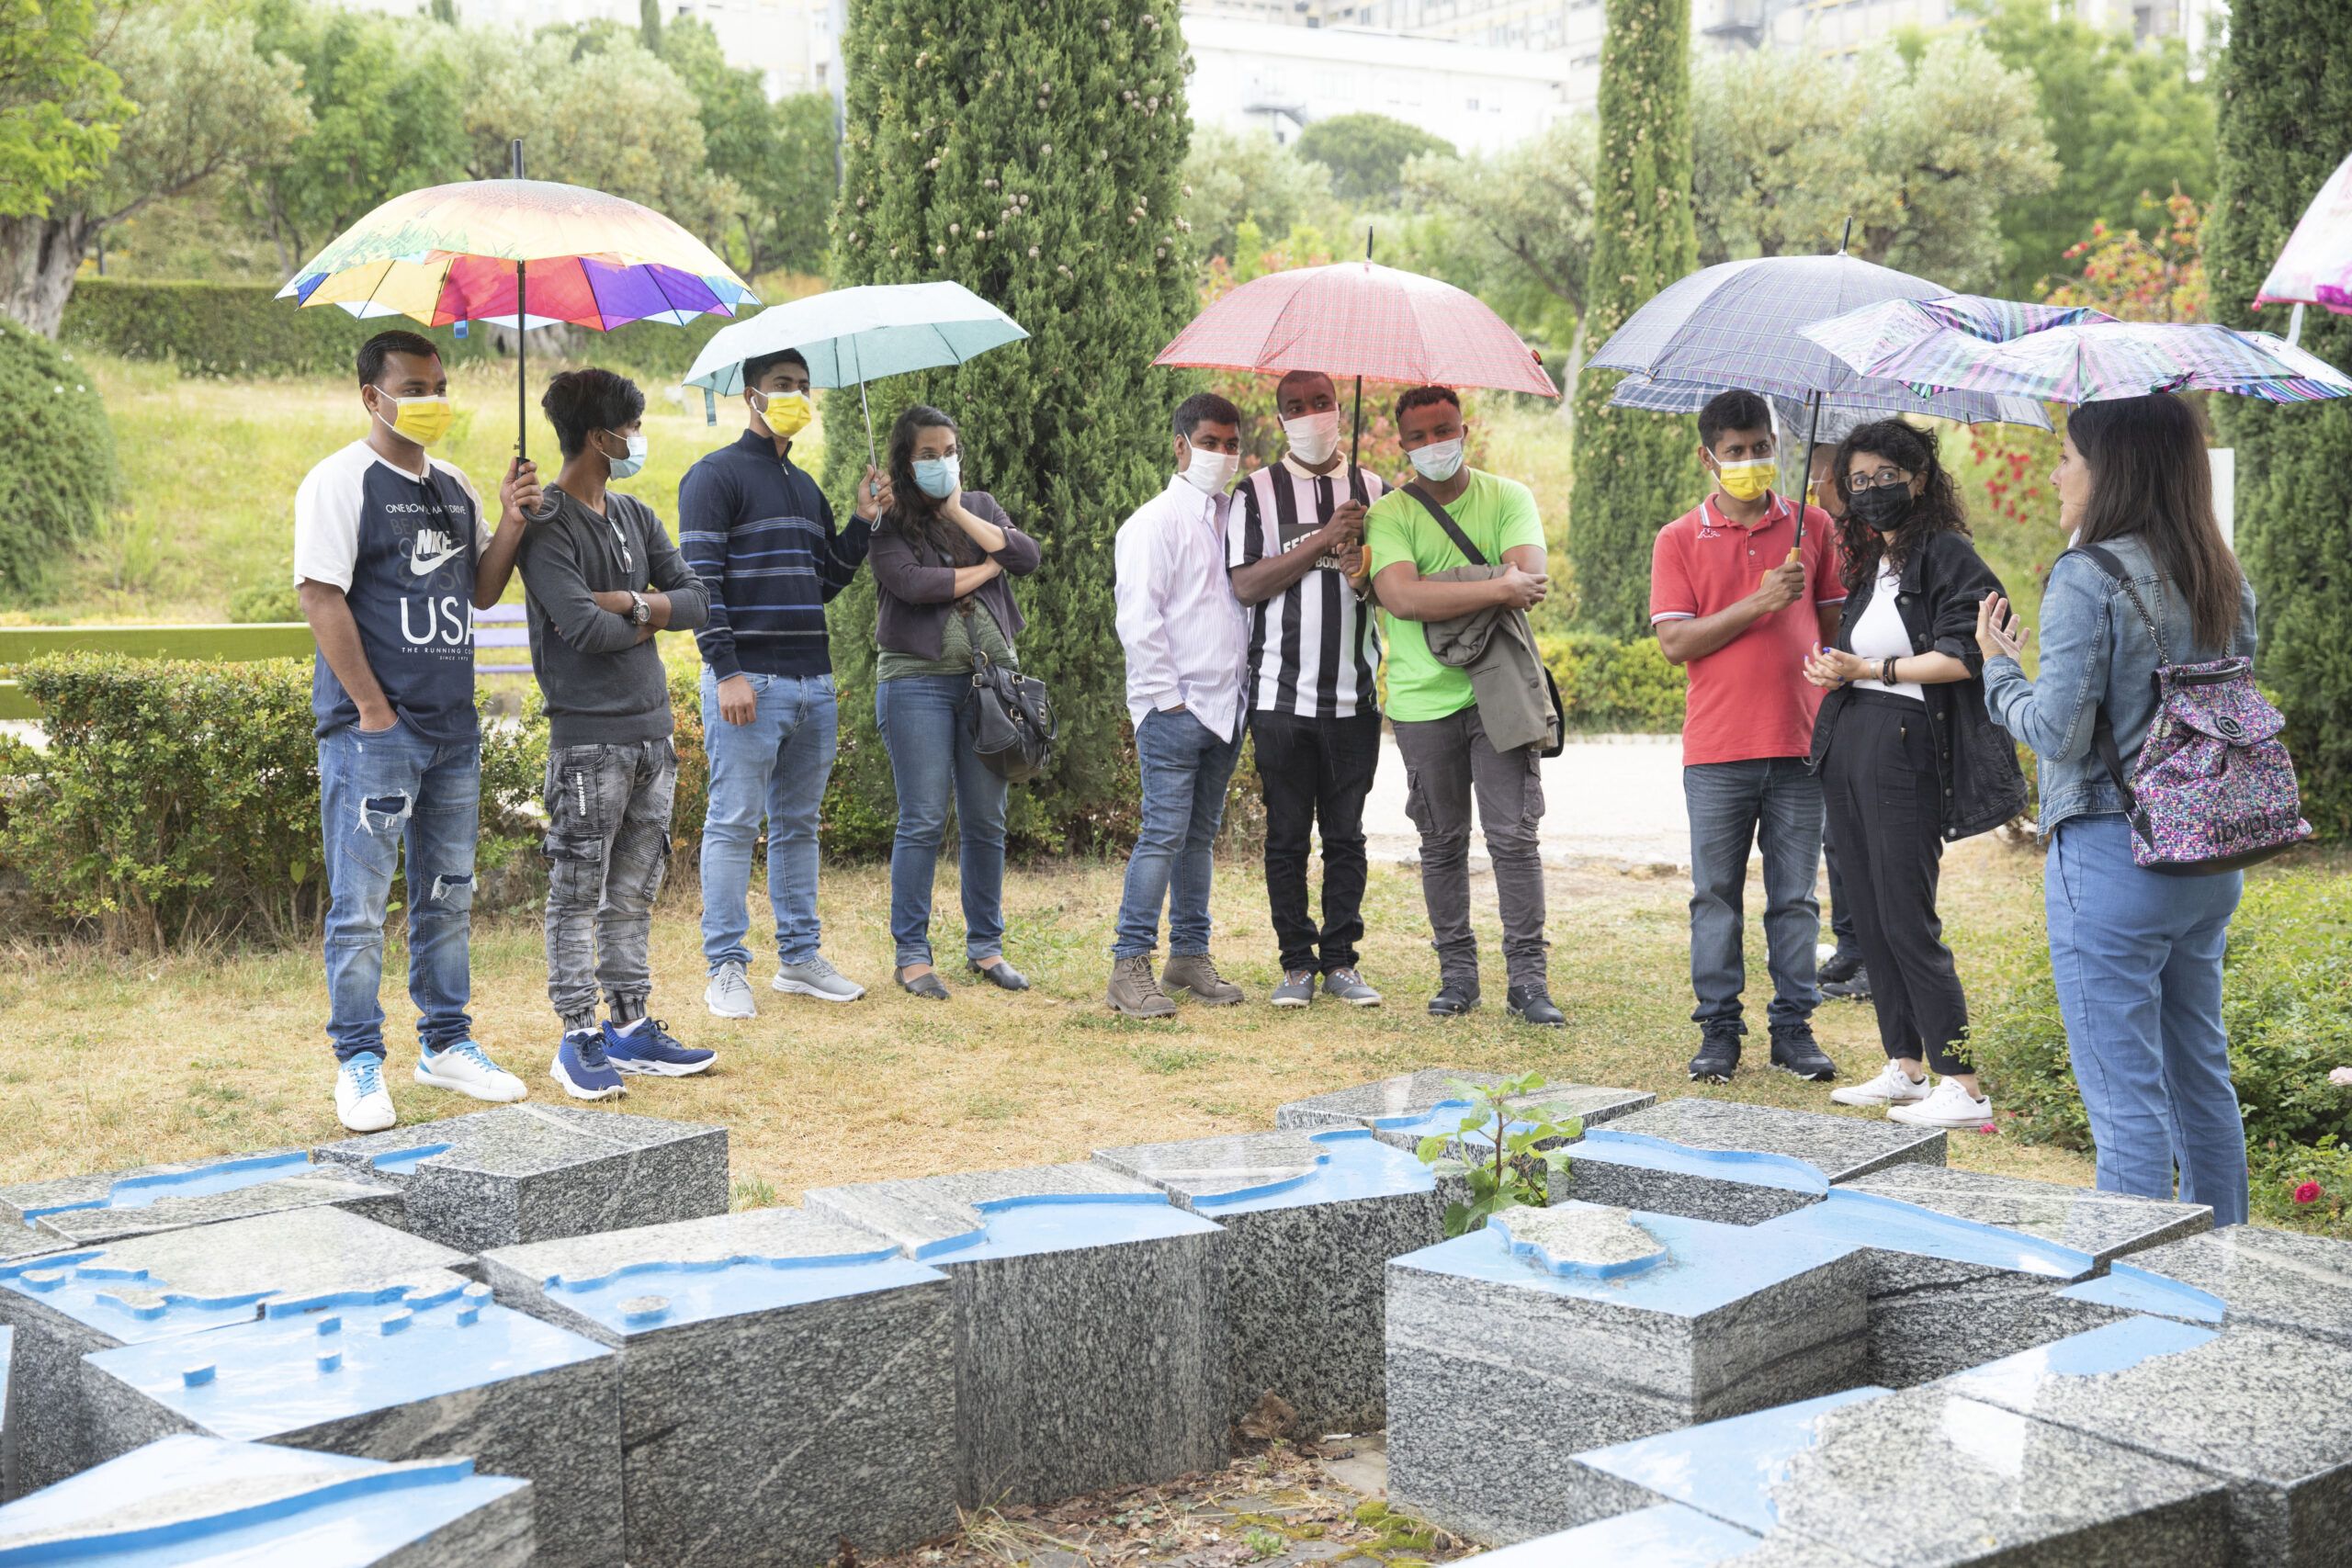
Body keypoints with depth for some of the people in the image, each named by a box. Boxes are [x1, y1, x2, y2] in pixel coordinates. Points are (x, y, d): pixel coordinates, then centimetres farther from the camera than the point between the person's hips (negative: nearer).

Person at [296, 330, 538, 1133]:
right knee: (360, 903, -2)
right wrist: (374, 709, -15)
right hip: (372, 731, -7)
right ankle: (358, 1064, 6)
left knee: (448, 895, 14)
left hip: (452, 726, 7)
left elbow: (480, 592, 18)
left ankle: (446, 1043, 25)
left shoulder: (455, 488, 14)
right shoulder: (340, 481, -7)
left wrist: (511, 524, 0)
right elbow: (320, 597, -12)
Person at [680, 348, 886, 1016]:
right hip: (749, 682, -7)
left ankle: (800, 956, 18)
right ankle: (725, 969, 1)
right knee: (735, 824, -4)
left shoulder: (806, 488, 20)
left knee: (799, 825, 11)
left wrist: (862, 524, 8)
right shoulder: (716, 476, -3)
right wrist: (726, 671, -19)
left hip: (813, 682, 7)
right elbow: (700, 578, -11)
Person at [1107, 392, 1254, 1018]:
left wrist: (1243, 688, 12)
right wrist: (1169, 697, -13)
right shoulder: (1156, 520, -5)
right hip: (1174, 707, -6)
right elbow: (1138, 619, -10)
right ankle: (1130, 967, -6)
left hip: (1226, 705, 7)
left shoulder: (1237, 518, 16)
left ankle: (1189, 956, 17)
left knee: (1200, 834, 10)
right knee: (1164, 833, -9)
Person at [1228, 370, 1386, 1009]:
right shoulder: (1256, 492, 4)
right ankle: (1297, 963, 9)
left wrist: (1368, 574, -10)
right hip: (1282, 694, -2)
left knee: (1346, 834, 5)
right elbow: (1246, 584, -7)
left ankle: (1341, 960, 12)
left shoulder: (1373, 491, 11)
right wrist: (1323, 541, -13)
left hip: (1354, 697, 2)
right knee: (1287, 835, 2)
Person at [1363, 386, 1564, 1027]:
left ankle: (1527, 978, 1)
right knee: (1442, 843, 7)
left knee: (1514, 837, -4)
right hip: (1423, 701, 0)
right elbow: (1403, 598, -17)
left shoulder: (1509, 498, 6)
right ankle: (1457, 973, 17)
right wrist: (1497, 588, -20)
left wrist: (1439, 592, -16)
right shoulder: (1388, 516, 1)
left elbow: (1531, 580, -11)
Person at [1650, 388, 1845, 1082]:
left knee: (1795, 897, 6)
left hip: (1800, 744, 1)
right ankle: (1718, 1031, 12)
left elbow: (1835, 624, 13)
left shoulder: (1812, 526, 8)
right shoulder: (1679, 540, 3)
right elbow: (1674, 642, -6)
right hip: (1717, 749, -1)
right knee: (1716, 896, 4)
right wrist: (1759, 602, -14)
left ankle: (1794, 1027, 14)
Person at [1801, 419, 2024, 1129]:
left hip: (1906, 746, -9)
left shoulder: (1945, 554, -8)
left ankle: (1963, 1088, -5)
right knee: (1870, 915, 10)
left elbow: (1962, 657, -16)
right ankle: (1905, 1068, 19)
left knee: (1907, 921, -9)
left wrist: (1874, 669, -14)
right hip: (1850, 745, 9)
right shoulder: (1868, 561, 18)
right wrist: (1836, 669, 6)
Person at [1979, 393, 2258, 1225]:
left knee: (2127, 1097, -2)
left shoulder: (2086, 581, -15)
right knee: (2202, 1078, 19)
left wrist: (1998, 662, -1)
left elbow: (2057, 732, -17)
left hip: (2112, 857, -8)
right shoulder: (2227, 583, 8)